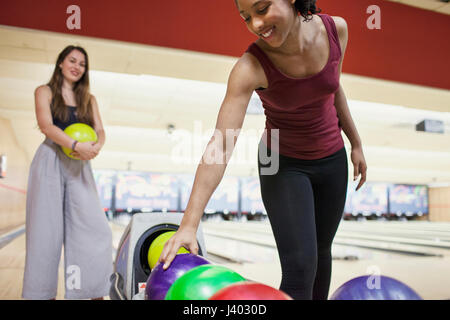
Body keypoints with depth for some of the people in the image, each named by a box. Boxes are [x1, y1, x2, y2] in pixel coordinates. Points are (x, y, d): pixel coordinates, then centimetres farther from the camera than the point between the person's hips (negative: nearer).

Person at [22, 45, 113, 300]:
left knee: (95, 230, -6)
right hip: (50, 163, -3)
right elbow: (46, 125, -9)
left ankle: (96, 292, 3)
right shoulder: (45, 92, 7)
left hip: (79, 166, 3)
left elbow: (100, 130, 6)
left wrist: (97, 145, -18)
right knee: (47, 230, 0)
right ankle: (43, 292, 13)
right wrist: (75, 145, -25)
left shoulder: (88, 99, 17)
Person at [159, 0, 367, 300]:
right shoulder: (252, 67, -27)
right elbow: (220, 146, -35)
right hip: (283, 165, -4)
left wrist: (356, 144, 11)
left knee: (321, 250, 18)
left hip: (332, 159, 4)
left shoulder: (336, 29, -14)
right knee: (300, 267, -12)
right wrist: (189, 225, -40)